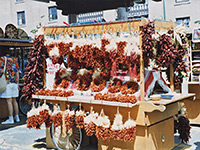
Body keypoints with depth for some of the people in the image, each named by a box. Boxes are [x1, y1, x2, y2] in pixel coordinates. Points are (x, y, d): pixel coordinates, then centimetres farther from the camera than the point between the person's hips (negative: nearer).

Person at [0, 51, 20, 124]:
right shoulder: (14, 60, 15)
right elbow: (17, 73, 12)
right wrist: (17, 84, 15)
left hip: (6, 82, -6)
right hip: (14, 82, 6)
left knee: (9, 101, -7)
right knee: (14, 100, 14)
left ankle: (10, 119, -8)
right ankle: (17, 117, 18)